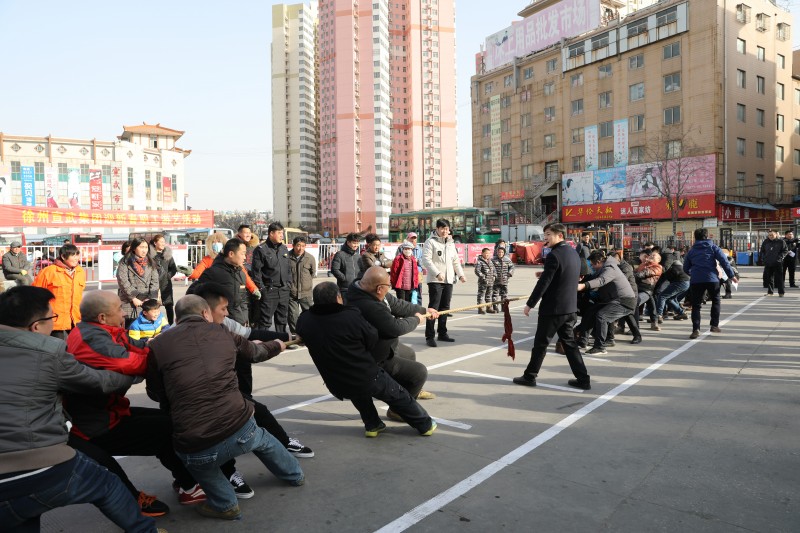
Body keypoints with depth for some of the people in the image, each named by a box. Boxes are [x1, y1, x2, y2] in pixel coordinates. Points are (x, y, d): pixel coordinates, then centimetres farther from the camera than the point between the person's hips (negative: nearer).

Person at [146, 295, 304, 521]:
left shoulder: (158, 345, 3)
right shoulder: (222, 333, 10)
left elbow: (155, 394, 18)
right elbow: (255, 352, 30)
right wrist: (277, 346, 52)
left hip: (198, 447, -2)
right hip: (242, 428, 3)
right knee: (262, 439, 36)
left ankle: (225, 504, 29)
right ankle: (294, 474, 58)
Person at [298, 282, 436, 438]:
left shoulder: (304, 321, -11)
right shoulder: (351, 316, -24)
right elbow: (372, 340, -10)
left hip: (337, 387, 4)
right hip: (369, 379, -4)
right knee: (399, 396, 20)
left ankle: (372, 425, 38)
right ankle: (425, 425, 35)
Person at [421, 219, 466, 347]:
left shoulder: (451, 243, 17)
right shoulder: (431, 242, -4)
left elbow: (456, 261, 21)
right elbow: (426, 260, -14)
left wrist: (461, 274, 8)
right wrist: (437, 273, -22)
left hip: (449, 280, 7)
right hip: (435, 280, -7)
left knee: (445, 307, 12)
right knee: (433, 308, -8)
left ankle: (442, 333, 22)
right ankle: (429, 336, -5)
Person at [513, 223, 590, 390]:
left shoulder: (554, 255, -18)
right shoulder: (574, 253, 10)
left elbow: (543, 282, -20)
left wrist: (529, 304, -14)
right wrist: (545, 273, 19)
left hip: (553, 308, -8)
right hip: (570, 307, 8)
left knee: (540, 343, 4)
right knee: (569, 342, 15)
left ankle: (530, 376, 15)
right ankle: (583, 379, 14)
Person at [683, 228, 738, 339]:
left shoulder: (691, 251, 16)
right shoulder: (713, 247, 9)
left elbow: (686, 268, 19)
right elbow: (724, 261, -1)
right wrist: (732, 275, 1)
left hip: (695, 280, 1)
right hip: (712, 279, -1)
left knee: (696, 305, 4)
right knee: (716, 301, 20)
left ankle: (696, 329, -8)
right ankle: (714, 325, 19)